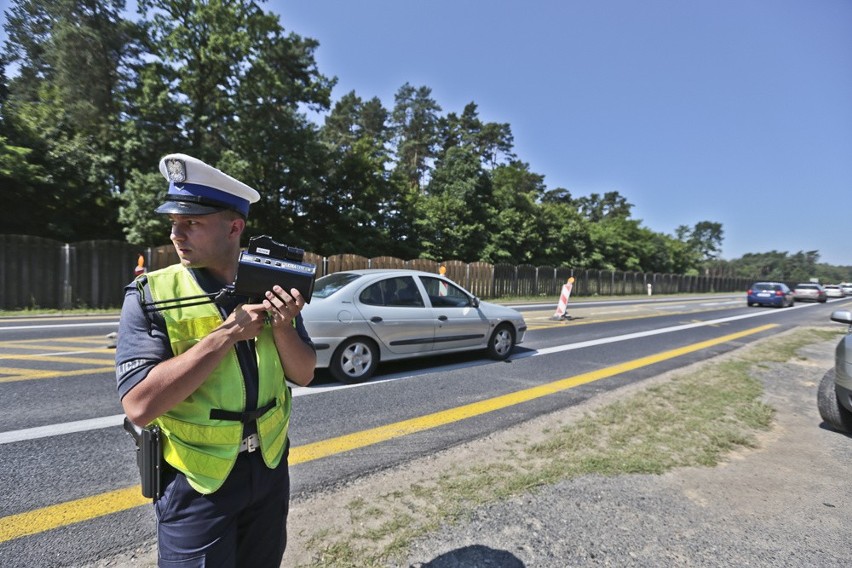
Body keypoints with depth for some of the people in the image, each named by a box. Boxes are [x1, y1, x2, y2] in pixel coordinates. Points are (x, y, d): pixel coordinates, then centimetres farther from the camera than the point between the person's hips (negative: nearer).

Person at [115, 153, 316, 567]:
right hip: (196, 481, -3)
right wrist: (227, 333, -27)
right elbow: (140, 405, -23)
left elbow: (304, 375, -3)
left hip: (270, 466, 4)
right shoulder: (150, 295, -14)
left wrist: (283, 326, -21)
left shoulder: (271, 288, -4)